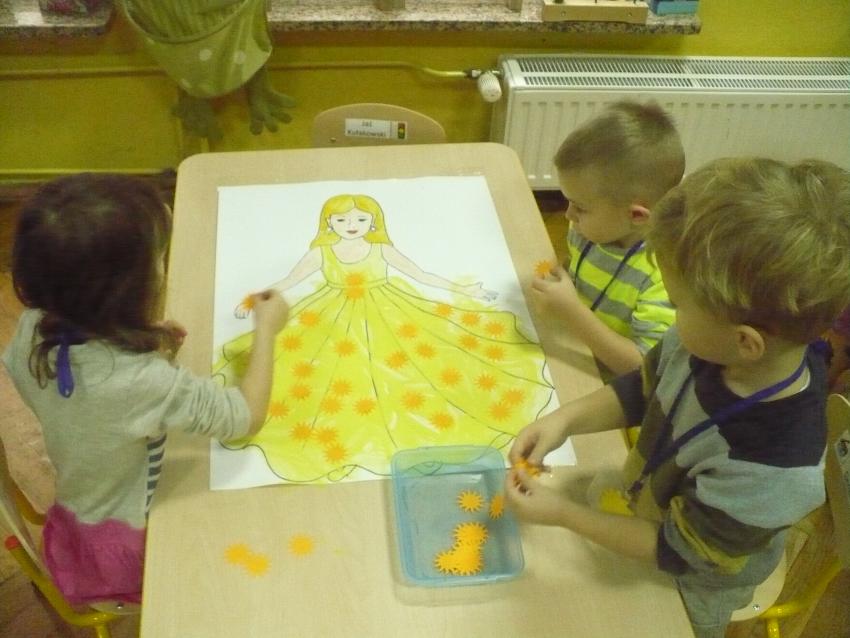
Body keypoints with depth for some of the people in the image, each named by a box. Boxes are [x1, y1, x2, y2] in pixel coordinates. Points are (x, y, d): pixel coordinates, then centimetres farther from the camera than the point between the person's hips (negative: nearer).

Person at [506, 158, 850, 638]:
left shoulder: (770, 475, -42)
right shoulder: (713, 342, -27)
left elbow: (676, 549, -26)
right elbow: (643, 390, -7)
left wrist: (563, 514, -23)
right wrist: (567, 419, -21)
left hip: (685, 588, -4)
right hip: (643, 501, 4)